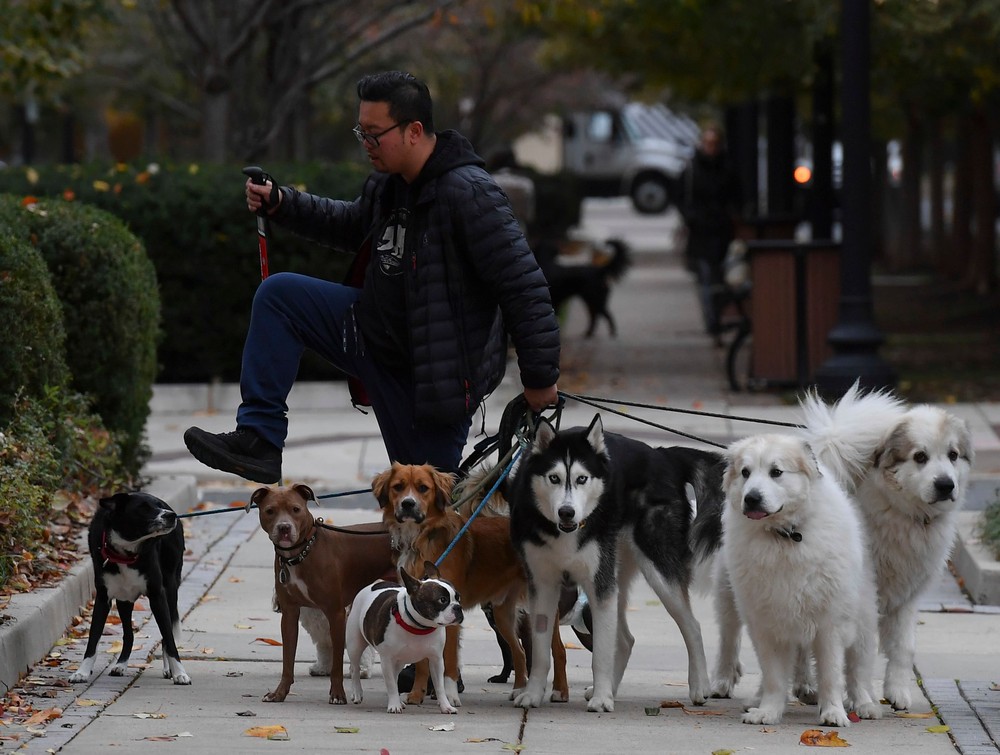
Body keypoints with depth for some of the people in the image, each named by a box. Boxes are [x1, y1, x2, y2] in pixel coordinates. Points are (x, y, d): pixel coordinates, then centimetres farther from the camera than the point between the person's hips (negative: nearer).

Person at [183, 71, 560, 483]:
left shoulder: (469, 194, -25)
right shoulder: (387, 183, 3)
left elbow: (524, 287, -24)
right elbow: (352, 226, 26)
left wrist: (540, 377, -21)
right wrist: (281, 203, 11)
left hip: (438, 376, -8)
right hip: (374, 337, 8)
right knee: (278, 294, 1)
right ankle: (259, 440, -2)